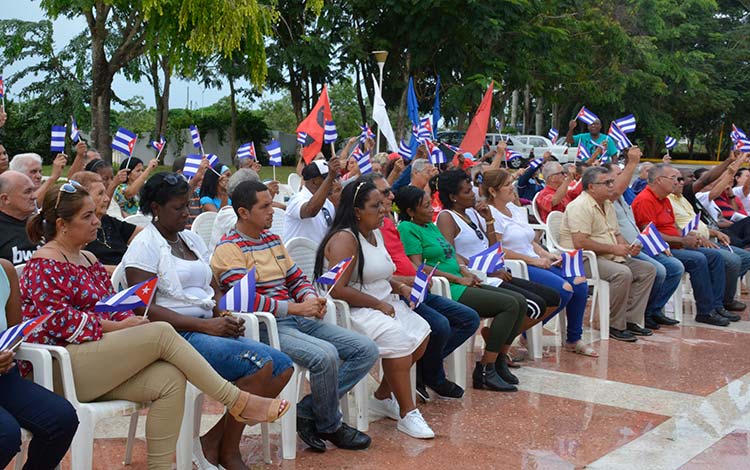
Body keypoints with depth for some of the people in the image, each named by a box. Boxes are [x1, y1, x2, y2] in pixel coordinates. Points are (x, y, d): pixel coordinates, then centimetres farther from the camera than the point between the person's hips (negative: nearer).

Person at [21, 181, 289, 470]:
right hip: (62, 367, -9)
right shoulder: (44, 266, -6)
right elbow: (59, 320, -18)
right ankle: (237, 401, -17)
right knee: (162, 333, -22)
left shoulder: (88, 259, 22)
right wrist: (117, 326, -15)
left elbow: (111, 304, 20)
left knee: (170, 379, -18)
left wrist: (128, 319, -3)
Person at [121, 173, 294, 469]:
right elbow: (145, 309, -15)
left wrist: (225, 317, -3)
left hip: (208, 329, 8)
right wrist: (206, 325, -20)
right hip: (175, 335, -8)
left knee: (283, 366, -9)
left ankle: (214, 442, -3)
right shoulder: (145, 245, -6)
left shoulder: (192, 239, 18)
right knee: (260, 363, -26)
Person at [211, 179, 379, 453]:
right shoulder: (229, 249, -7)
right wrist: (297, 308, -17)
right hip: (265, 326, -9)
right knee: (325, 355, -33)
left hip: (298, 319, 9)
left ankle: (307, 411, -2)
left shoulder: (273, 240, 19)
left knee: (367, 350, -4)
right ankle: (330, 426, -6)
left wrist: (311, 298, -1)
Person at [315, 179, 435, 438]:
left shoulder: (375, 233, 15)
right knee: (397, 337, -30)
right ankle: (407, 412, -18)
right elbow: (337, 290, -24)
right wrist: (378, 304, -18)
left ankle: (382, 397, 6)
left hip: (382, 304, 10)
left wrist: (400, 286, 7)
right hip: (353, 310, -10)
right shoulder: (344, 239, -16)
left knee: (421, 332, -8)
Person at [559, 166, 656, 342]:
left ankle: (630, 320, 0)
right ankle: (615, 326, -19)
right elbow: (580, 243, -25)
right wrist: (613, 248, -18)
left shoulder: (607, 205, 17)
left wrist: (628, 247, 3)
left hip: (610, 258, 10)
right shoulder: (580, 207, -16)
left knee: (648, 269, 1)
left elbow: (617, 234, 27)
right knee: (622, 273, -32)